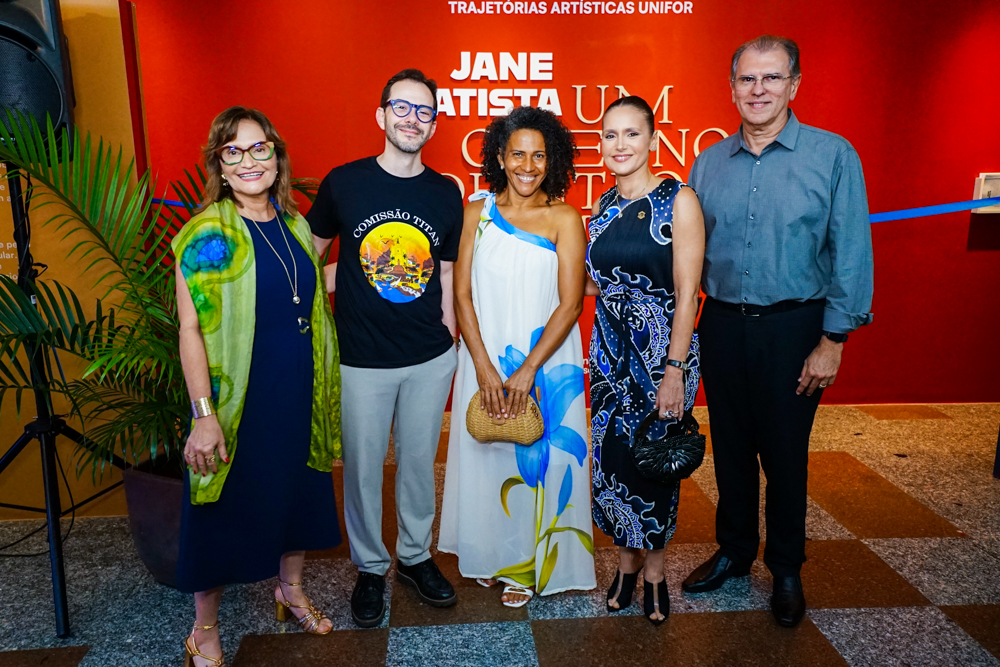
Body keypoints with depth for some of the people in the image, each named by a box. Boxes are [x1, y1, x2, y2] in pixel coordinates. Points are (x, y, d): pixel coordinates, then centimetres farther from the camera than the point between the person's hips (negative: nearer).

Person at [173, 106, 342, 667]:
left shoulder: (295, 225, 5)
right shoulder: (207, 234, -12)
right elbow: (191, 329, -14)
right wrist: (204, 414, -18)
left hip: (299, 396, 6)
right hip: (237, 400, -5)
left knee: (297, 491, 19)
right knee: (224, 509, 9)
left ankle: (291, 590, 44)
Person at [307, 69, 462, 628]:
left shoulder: (446, 193, 1)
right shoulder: (344, 183, -5)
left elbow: (447, 271, 9)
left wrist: (449, 339, 7)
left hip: (431, 360, 2)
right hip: (362, 360, -1)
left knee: (419, 462, 16)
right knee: (363, 467, 10)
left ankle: (415, 556, 38)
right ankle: (370, 567, 33)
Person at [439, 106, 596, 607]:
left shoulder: (564, 219, -7)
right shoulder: (477, 212, 0)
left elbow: (570, 303, -10)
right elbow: (463, 294, -3)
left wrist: (527, 370, -16)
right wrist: (485, 369, -11)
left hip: (547, 360, -2)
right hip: (485, 360, 2)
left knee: (539, 458, 9)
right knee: (485, 453, 14)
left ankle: (530, 564, 31)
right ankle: (490, 554, 37)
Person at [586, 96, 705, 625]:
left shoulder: (678, 200, -10)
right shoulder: (602, 206, 8)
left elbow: (686, 294, -14)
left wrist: (674, 370, -17)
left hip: (664, 350, -5)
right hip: (611, 350, 5)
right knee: (610, 454, 8)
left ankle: (654, 568, 27)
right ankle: (626, 561, 30)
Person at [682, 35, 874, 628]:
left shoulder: (834, 156, -5)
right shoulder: (709, 163, 5)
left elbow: (852, 255, -7)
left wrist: (832, 340, -11)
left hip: (792, 328, -3)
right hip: (722, 325, 3)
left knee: (785, 452, 9)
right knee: (731, 447, 14)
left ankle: (786, 569, 29)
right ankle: (734, 551, 34)